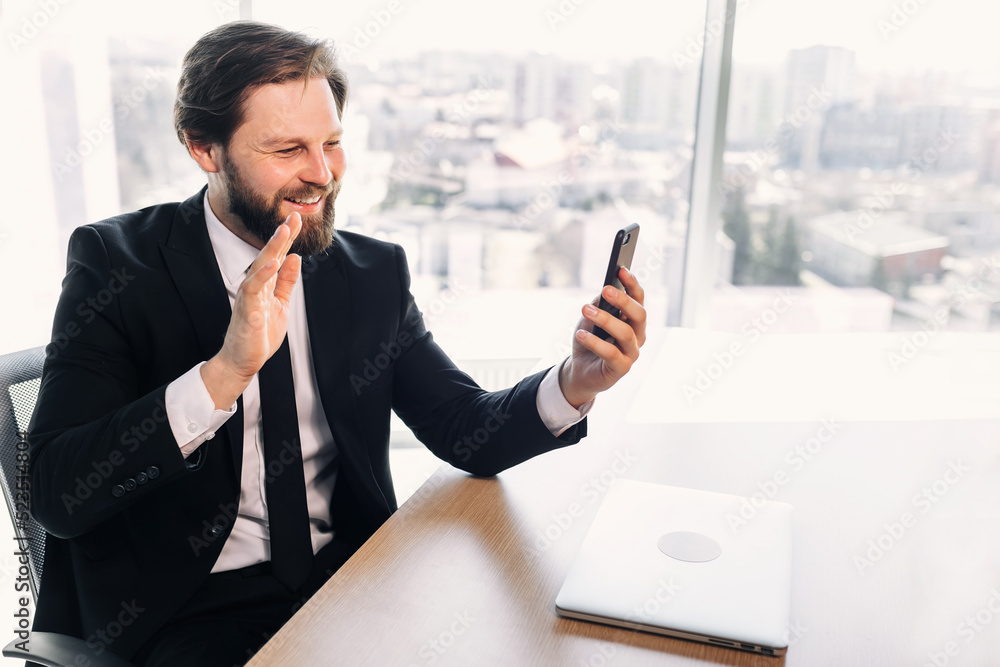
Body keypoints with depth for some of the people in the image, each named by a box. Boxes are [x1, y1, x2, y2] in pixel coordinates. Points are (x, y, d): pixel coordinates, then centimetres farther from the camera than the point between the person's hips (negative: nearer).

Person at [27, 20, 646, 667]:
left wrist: (573, 383, -19)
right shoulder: (116, 262, -7)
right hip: (189, 608, -2)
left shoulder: (375, 274, 2)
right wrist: (223, 374, -30)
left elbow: (465, 432, 0)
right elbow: (55, 495, -15)